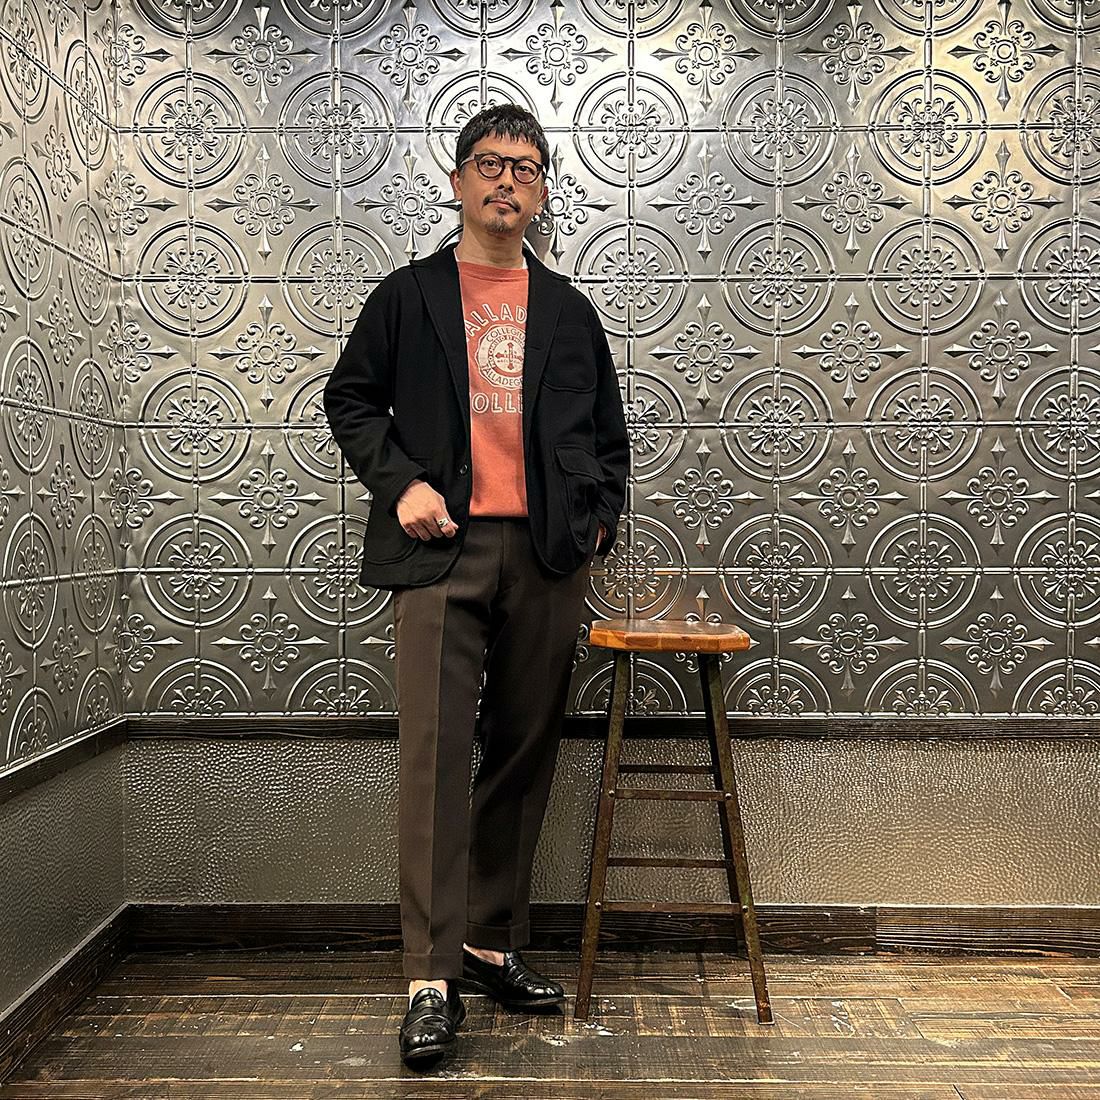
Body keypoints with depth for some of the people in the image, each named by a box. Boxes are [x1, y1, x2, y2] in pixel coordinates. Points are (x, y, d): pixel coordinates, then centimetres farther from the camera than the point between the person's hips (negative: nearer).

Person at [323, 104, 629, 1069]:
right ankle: (433, 978, -3)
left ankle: (495, 944, 20)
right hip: (441, 549, -3)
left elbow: (609, 428, 22)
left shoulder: (568, 310, 18)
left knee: (524, 754, 6)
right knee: (436, 753, -9)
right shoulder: (408, 296, 12)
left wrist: (603, 512, 7)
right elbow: (350, 398, 11)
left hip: (546, 555, 3)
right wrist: (399, 482, -4)